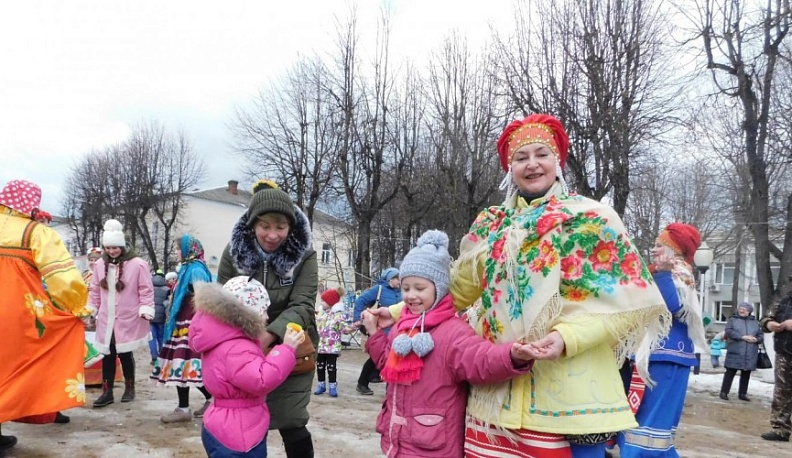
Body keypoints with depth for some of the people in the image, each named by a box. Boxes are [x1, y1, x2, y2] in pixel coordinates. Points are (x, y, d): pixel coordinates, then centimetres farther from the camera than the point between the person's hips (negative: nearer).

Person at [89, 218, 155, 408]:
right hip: (106, 320, 4)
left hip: (128, 320, -4)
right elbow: (94, 291, 13)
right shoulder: (100, 265, 5)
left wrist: (145, 311, -16)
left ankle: (129, 388, 24)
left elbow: (146, 291, -8)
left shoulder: (137, 264, -10)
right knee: (107, 355, 8)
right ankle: (107, 392, 17)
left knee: (125, 354, 6)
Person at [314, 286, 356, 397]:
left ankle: (332, 387, 9)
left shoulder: (339, 315, -10)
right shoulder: (321, 313, 10)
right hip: (320, 345, 6)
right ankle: (321, 385, 23)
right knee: (320, 366, 11)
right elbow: (315, 325, 22)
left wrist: (355, 325, -30)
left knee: (331, 367, -1)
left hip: (332, 346, -6)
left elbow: (345, 328, -16)